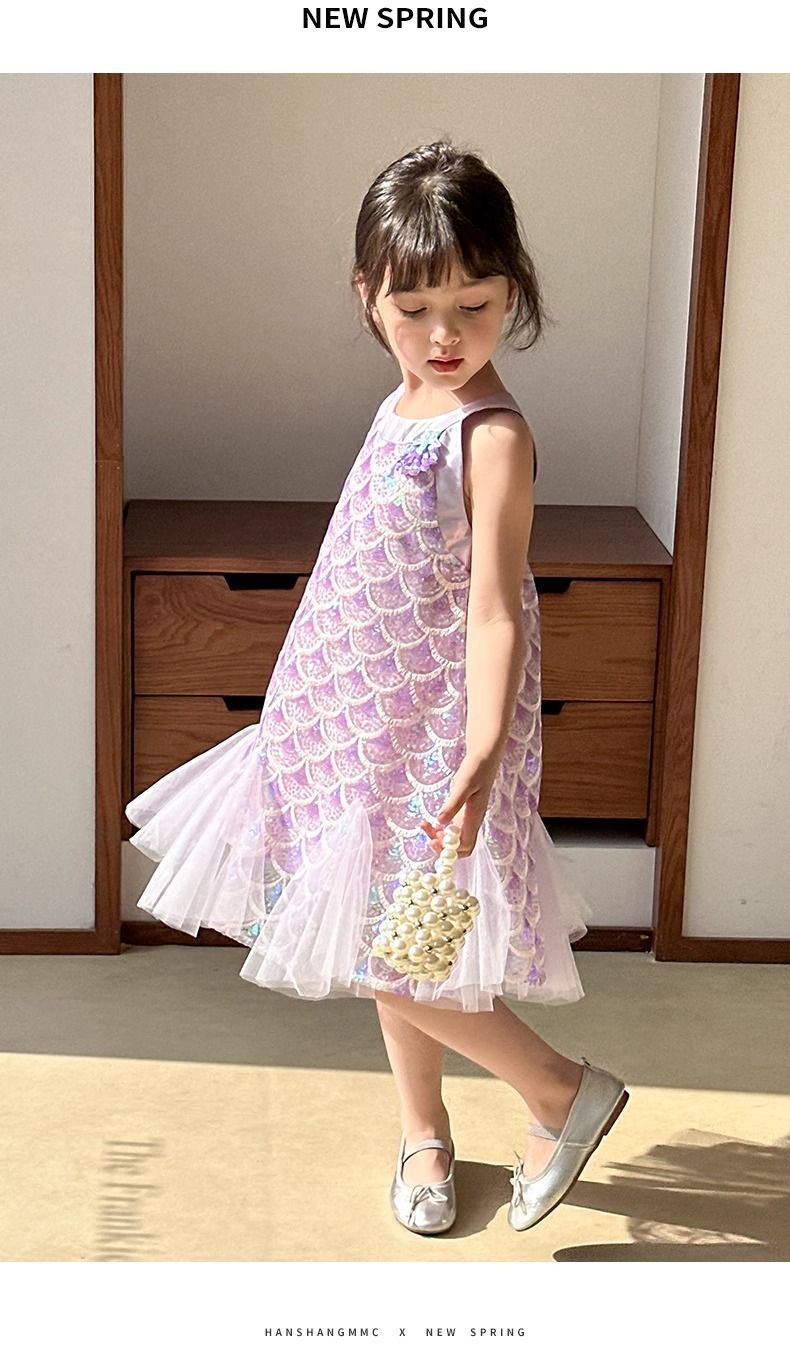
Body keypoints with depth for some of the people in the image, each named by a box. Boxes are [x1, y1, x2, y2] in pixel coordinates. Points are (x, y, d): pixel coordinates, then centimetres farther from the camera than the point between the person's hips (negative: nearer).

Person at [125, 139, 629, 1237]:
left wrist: (482, 758, -36)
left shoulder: (493, 435, -19)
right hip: (366, 717, 8)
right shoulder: (407, 406, 6)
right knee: (381, 938, 16)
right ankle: (424, 1129, 34)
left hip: (433, 737, -8)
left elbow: (495, 607, -26)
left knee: (391, 953, -5)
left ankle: (565, 1091, 13)